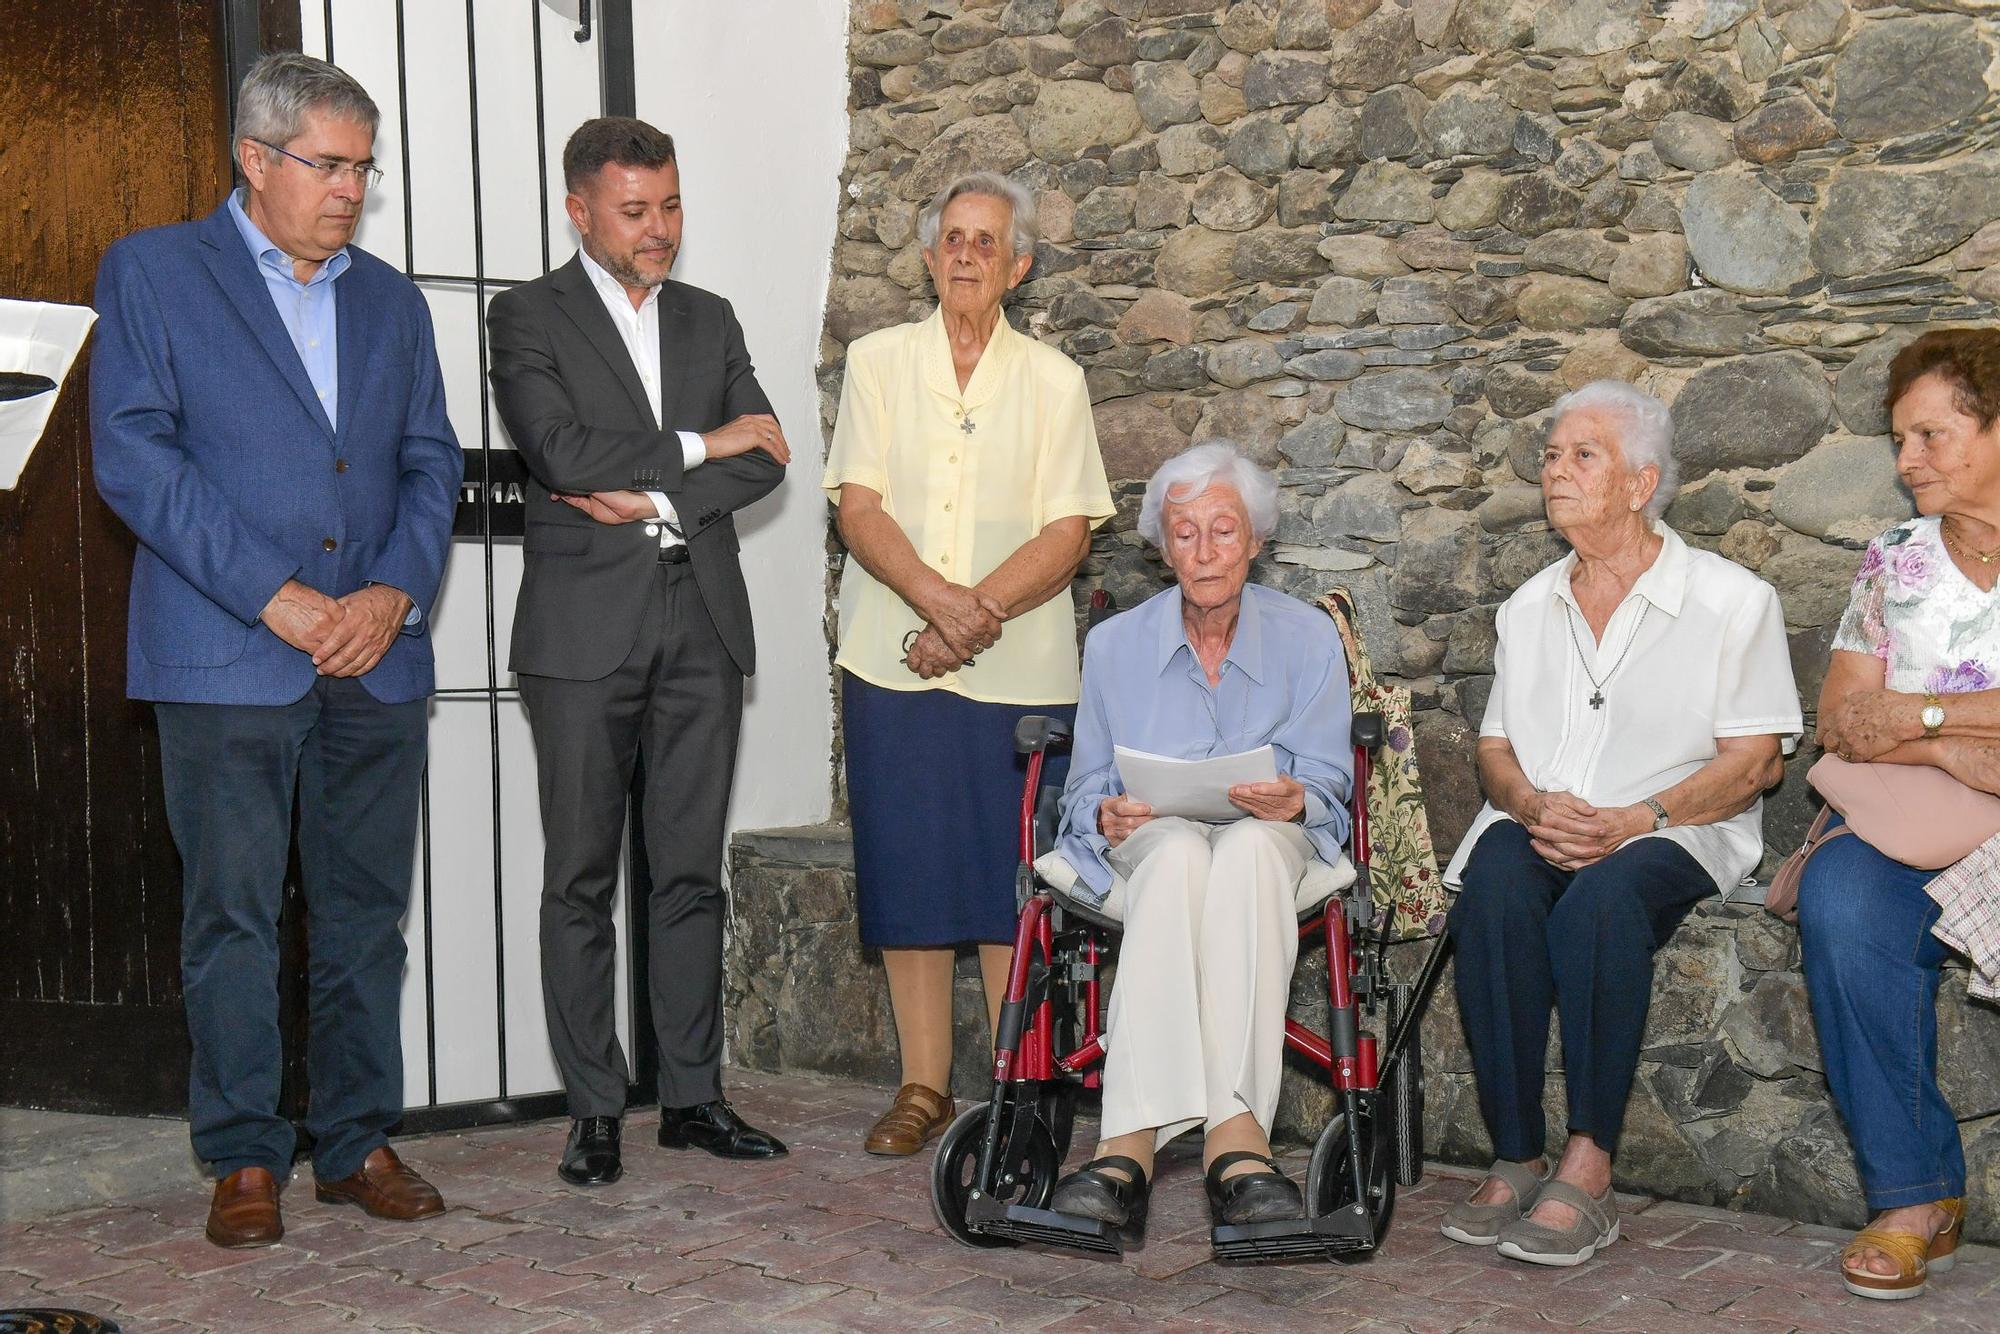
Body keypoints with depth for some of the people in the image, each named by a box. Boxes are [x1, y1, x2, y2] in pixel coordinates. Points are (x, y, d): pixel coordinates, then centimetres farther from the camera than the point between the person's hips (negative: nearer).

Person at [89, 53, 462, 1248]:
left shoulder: (392, 300, 17)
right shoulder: (152, 272, 3)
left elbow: (432, 462, 14)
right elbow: (134, 456, -7)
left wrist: (395, 593, -5)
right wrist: (277, 599, -13)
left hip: (378, 657, 4)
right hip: (227, 658, -4)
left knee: (368, 913, 8)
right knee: (233, 916, 0)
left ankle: (360, 1143, 18)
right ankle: (247, 1159, 10)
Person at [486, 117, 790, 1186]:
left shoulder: (710, 321, 17)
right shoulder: (529, 317, 2)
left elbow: (765, 460, 5)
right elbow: (562, 451, -13)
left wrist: (652, 497, -9)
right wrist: (699, 447, -5)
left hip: (701, 625, 4)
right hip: (585, 628, -4)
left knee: (691, 873, 7)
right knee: (582, 878, 0)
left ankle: (692, 1095, 15)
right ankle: (593, 1109, 8)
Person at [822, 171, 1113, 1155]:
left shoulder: (1053, 381, 8)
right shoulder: (879, 362, 9)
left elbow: (1067, 532, -1)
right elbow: (859, 508, -1)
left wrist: (981, 613, -15)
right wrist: (939, 599, -17)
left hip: (1019, 668, -1)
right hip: (893, 659, 1)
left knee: (1014, 874, -1)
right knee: (907, 868, 2)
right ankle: (923, 1087, 11)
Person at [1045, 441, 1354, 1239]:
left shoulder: (1308, 639, 12)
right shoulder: (1115, 646, 15)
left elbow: (1325, 779, 5)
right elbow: (1086, 788, 12)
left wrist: (1293, 800, -20)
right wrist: (1109, 814, -12)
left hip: (1276, 851, 0)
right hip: (1143, 851, 0)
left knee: (1252, 845, -39)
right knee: (1179, 853, -39)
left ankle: (1132, 1140, -53)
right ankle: (1236, 1136, -54)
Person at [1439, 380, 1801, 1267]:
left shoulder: (1732, 599, 3)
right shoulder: (1528, 608, 19)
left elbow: (1754, 761, -3)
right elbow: (1495, 749, 18)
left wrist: (1631, 821, -17)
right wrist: (1534, 804, -7)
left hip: (1674, 833, -3)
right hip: (1538, 824, 4)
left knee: (1600, 903, -38)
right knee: (1494, 891, -32)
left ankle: (1587, 1169, -32)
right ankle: (1515, 1162, -29)